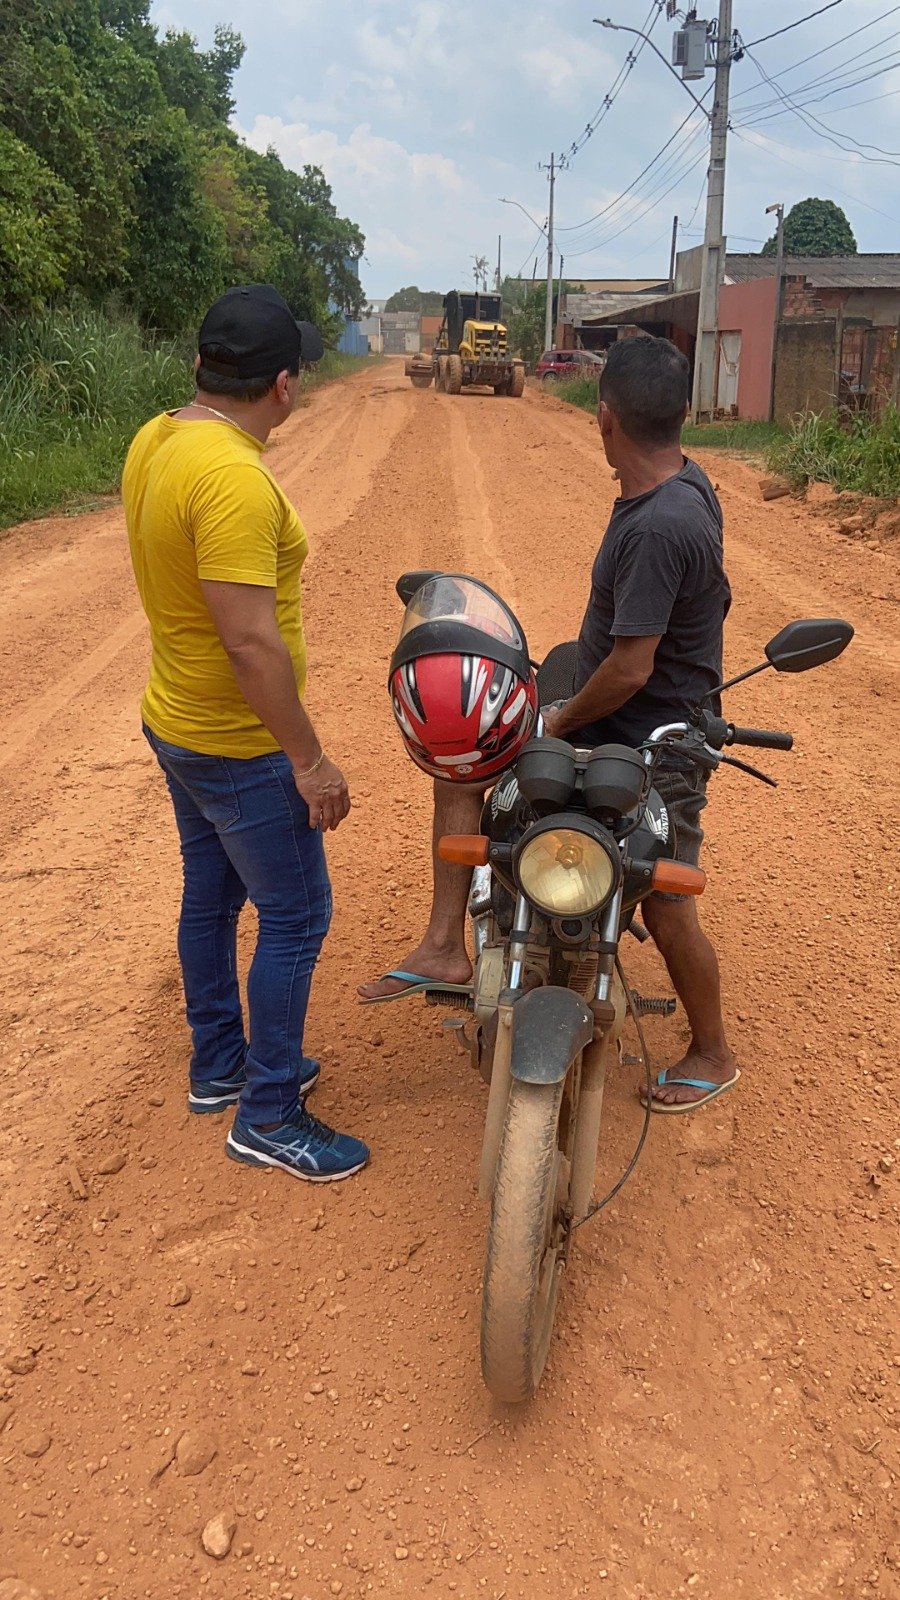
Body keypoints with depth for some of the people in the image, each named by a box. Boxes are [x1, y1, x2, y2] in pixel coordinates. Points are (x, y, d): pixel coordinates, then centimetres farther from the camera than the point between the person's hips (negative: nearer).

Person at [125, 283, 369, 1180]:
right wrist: (309, 759, -21)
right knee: (295, 917, 3)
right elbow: (251, 643, -28)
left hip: (176, 724, 10)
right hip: (241, 749, -10)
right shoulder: (234, 479, -28)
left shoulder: (154, 441, 1)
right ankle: (268, 1117, 16)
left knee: (210, 896, 21)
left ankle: (218, 1066, 38)